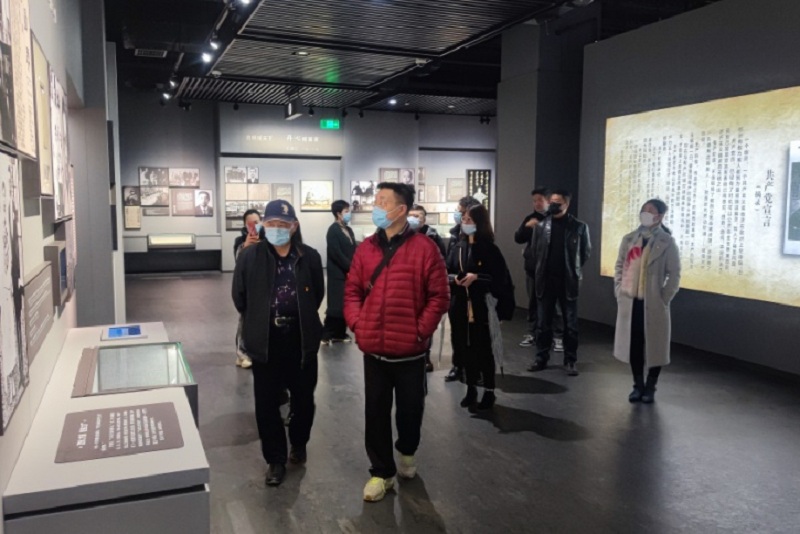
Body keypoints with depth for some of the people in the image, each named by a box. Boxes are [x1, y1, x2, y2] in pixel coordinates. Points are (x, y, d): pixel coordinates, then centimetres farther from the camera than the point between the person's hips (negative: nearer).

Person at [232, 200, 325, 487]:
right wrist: (258, 322, 7)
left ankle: (299, 444, 39)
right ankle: (276, 459, 21)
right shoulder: (250, 256, -8)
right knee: (267, 402, 5)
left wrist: (302, 318, 10)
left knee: (303, 397, 14)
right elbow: (240, 297, 2)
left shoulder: (309, 257, -5)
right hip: (265, 340, -1)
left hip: (301, 338, 1)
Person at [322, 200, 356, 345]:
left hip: (349, 273, 7)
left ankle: (339, 334, 16)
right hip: (338, 274, -7)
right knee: (336, 306, -6)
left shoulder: (349, 230, 15)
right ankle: (326, 335, 3)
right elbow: (336, 254, -16)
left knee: (345, 305, 8)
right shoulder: (333, 230, -9)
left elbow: (353, 251, 12)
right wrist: (352, 267, -14)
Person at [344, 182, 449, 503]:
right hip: (373, 348, 3)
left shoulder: (424, 248, -9)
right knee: (376, 411, 9)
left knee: (410, 407, 14)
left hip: (410, 349, -3)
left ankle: (407, 451, 44)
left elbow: (439, 296, -7)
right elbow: (352, 290, 8)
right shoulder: (366, 248, 3)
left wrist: (421, 330, -12)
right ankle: (382, 472, 25)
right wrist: (356, 324, -4)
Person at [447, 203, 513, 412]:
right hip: (460, 305, 5)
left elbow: (501, 276, -10)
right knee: (465, 348, 9)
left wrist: (476, 277, -18)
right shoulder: (458, 247, 8)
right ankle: (471, 389, 22)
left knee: (483, 349, 0)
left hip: (481, 306, -5)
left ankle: (489, 392, 12)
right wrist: (454, 278, -13)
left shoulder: (489, 249, -6)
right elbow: (447, 272, 8)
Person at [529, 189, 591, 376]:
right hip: (545, 281, 2)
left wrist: (574, 270, 8)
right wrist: (541, 270, 10)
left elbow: (586, 252, 8)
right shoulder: (541, 225, 2)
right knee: (543, 323, 8)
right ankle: (541, 358, 18)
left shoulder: (579, 227, -2)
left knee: (570, 324, 5)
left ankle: (570, 361, 15)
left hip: (568, 282, -1)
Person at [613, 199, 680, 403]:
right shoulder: (629, 239, 6)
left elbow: (674, 274, -5)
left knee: (654, 344, 5)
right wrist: (619, 291, 2)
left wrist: (664, 299, -9)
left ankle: (650, 388, 19)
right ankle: (638, 385, 22)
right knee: (633, 343, 8)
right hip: (630, 301, 3)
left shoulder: (667, 242, -5)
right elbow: (619, 266, 11)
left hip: (653, 303, -3)